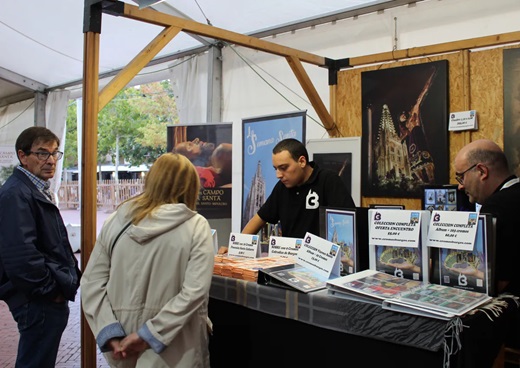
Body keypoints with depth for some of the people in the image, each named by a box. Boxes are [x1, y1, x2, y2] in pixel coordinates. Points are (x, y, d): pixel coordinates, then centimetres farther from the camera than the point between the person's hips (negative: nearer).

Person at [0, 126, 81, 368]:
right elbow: (20, 255, -28)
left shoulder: (37, 190, 14)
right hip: (39, 302, -10)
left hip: (51, 298, 10)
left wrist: (71, 274, 9)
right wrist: (52, 288, -16)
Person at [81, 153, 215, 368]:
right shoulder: (196, 225, -10)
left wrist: (111, 334, -8)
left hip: (124, 346, 4)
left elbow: (91, 282, -3)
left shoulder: (115, 221, 0)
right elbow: (195, 291, -19)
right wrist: (148, 334, -16)